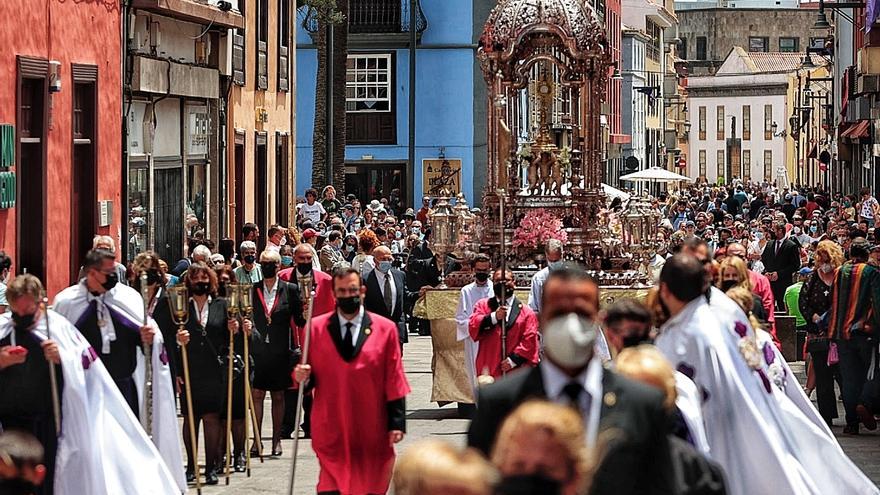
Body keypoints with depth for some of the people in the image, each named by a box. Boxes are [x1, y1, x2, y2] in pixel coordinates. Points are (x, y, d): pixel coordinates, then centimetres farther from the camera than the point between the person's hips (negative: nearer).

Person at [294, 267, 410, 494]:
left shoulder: (385, 329, 2)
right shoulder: (316, 328, 3)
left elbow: (394, 382, 1)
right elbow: (310, 378, 10)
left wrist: (397, 423, -3)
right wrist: (303, 377, -13)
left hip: (371, 431, 0)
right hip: (331, 431, 0)